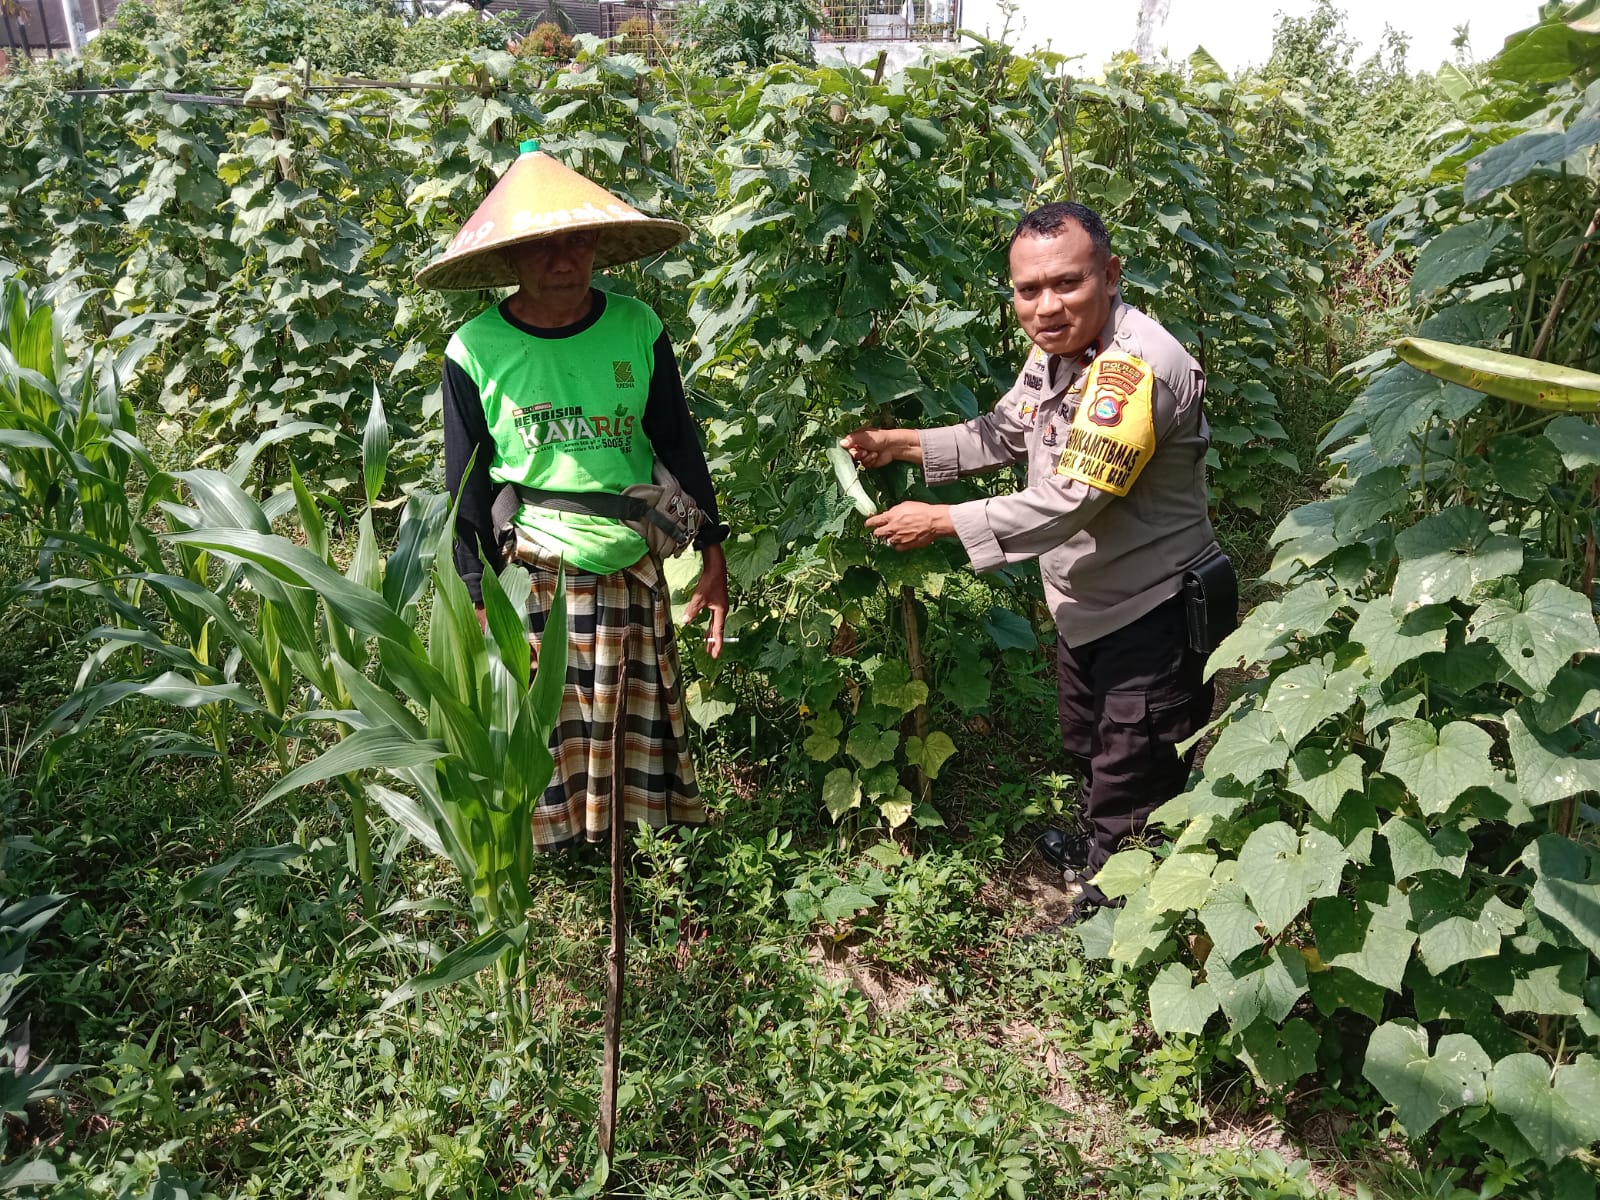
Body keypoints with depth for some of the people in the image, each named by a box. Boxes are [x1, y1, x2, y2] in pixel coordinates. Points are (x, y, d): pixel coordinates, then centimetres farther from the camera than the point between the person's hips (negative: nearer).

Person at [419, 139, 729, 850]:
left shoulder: (637, 329, -1)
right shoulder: (476, 351, -6)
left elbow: (678, 443, 6)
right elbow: (465, 485, -1)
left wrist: (712, 552, 3)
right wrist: (481, 599, -2)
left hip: (633, 572, 2)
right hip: (530, 576, -2)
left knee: (640, 731, 13)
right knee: (541, 734, 6)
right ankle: (549, 850, 26)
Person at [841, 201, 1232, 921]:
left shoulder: (1136, 368, -31)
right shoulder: (1056, 351, -1)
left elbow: (1068, 502, -33)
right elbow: (1001, 435, 13)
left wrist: (939, 522, -25)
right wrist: (899, 444, 2)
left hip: (1153, 612, -9)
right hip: (1088, 604, 10)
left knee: (1132, 787, 5)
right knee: (1087, 749, 30)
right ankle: (1097, 852, 54)